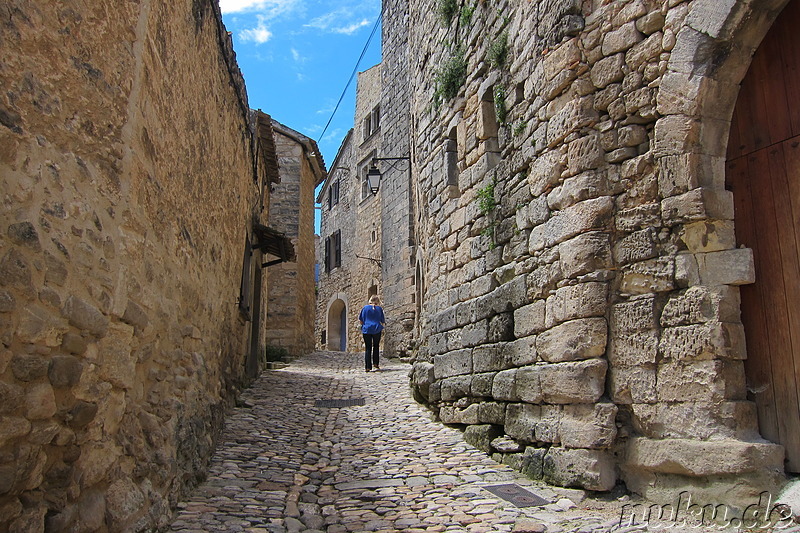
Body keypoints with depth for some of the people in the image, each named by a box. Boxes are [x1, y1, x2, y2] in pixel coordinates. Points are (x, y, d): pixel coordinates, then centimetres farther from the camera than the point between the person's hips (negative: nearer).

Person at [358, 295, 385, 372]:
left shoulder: (365, 308, 2)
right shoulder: (379, 308, 2)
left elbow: (360, 320, 4)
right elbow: (383, 321, 5)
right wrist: (382, 325, 26)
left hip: (366, 330, 0)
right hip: (377, 330, 0)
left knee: (368, 348, 3)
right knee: (376, 346, 18)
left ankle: (368, 367, -1)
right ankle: (375, 363, 14)